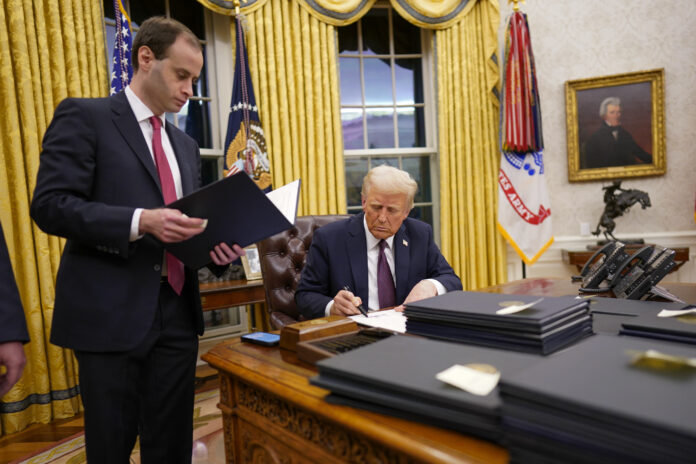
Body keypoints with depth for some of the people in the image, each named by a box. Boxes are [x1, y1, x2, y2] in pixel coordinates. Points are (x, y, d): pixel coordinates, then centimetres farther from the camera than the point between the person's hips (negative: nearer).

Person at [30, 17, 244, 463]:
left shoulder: (186, 144, 16)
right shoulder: (84, 116, -2)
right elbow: (50, 204, -12)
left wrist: (215, 246, -4)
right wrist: (142, 221, -24)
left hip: (177, 313, 6)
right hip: (112, 313, -5)